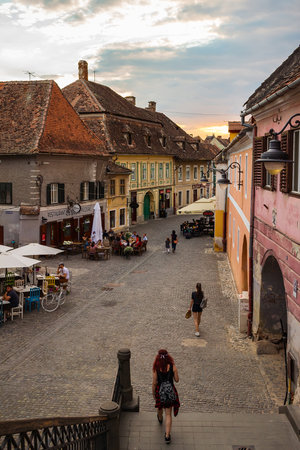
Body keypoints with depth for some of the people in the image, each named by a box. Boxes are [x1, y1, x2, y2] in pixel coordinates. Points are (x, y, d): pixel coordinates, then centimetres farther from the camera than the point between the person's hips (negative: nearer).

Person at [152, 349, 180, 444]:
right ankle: (167, 436, 5)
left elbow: (154, 383, -12)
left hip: (160, 391, 1)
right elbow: (177, 380, -6)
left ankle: (160, 418, 64)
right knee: (168, 414, 9)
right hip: (170, 391, -1)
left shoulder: (155, 369, -19)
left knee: (160, 406, 33)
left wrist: (153, 393, 3)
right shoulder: (173, 367, -18)